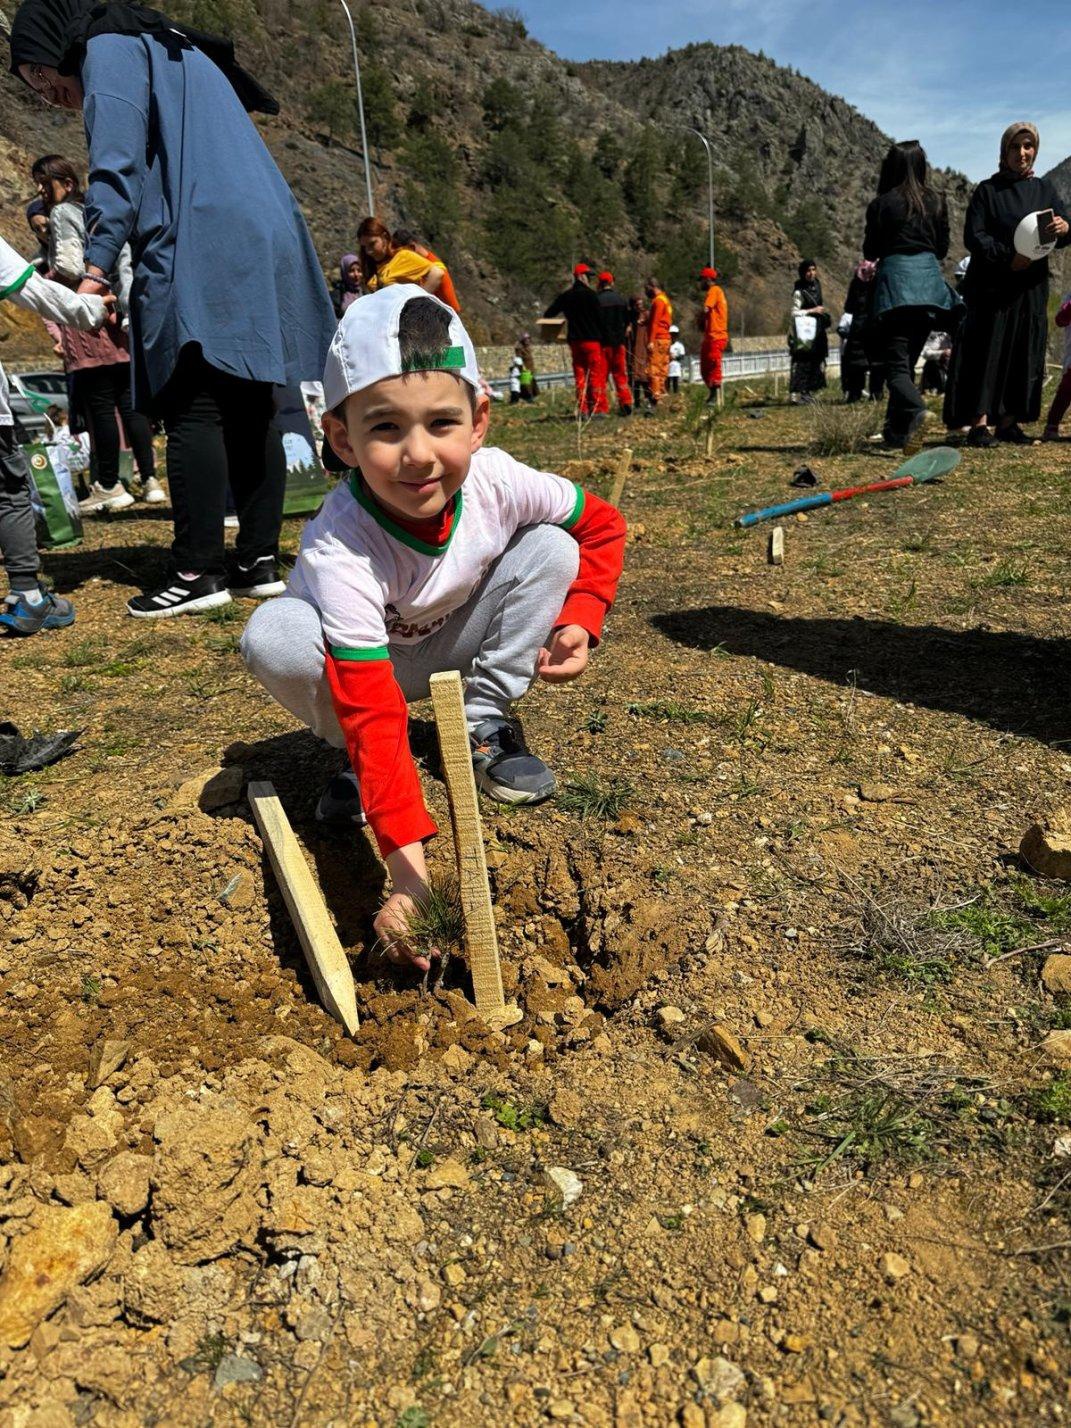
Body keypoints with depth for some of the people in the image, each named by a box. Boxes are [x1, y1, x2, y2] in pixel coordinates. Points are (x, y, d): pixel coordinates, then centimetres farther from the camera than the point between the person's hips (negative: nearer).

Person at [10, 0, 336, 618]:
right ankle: (261, 561, 5)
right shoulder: (177, 53, 32)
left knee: (193, 411, -11)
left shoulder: (108, 51, 5)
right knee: (249, 410, 4)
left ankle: (197, 572, -12)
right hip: (264, 247, 9)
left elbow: (117, 168, -9)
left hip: (200, 255, -9)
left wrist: (97, 268, -13)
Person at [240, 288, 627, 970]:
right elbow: (371, 713, -44)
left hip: (456, 648, 3)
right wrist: (408, 867, -52)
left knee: (550, 547, -19)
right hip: (367, 665, -3)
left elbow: (603, 525, -7)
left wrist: (579, 622, -23)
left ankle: (485, 727, -5)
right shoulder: (339, 551, -38)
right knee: (273, 635, -35)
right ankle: (360, 763, -4)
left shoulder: (497, 481, -27)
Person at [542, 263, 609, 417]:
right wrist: (603, 335, 1)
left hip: (574, 341, 6)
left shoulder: (565, 296, 9)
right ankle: (599, 408, -7)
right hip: (592, 340, -6)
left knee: (579, 375, 8)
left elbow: (548, 315, 11)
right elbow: (600, 317, -8)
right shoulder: (589, 294, -8)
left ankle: (583, 410, 5)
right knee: (597, 374, -3)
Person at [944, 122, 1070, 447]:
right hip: (992, 286, -4)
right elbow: (973, 236, -6)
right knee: (987, 350, -10)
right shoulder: (988, 190, 4)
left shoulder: (1044, 189, 13)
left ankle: (1009, 420, 6)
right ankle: (979, 422, -11)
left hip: (1031, 287, 4)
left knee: (1024, 352, 2)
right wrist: (1007, 257, -20)